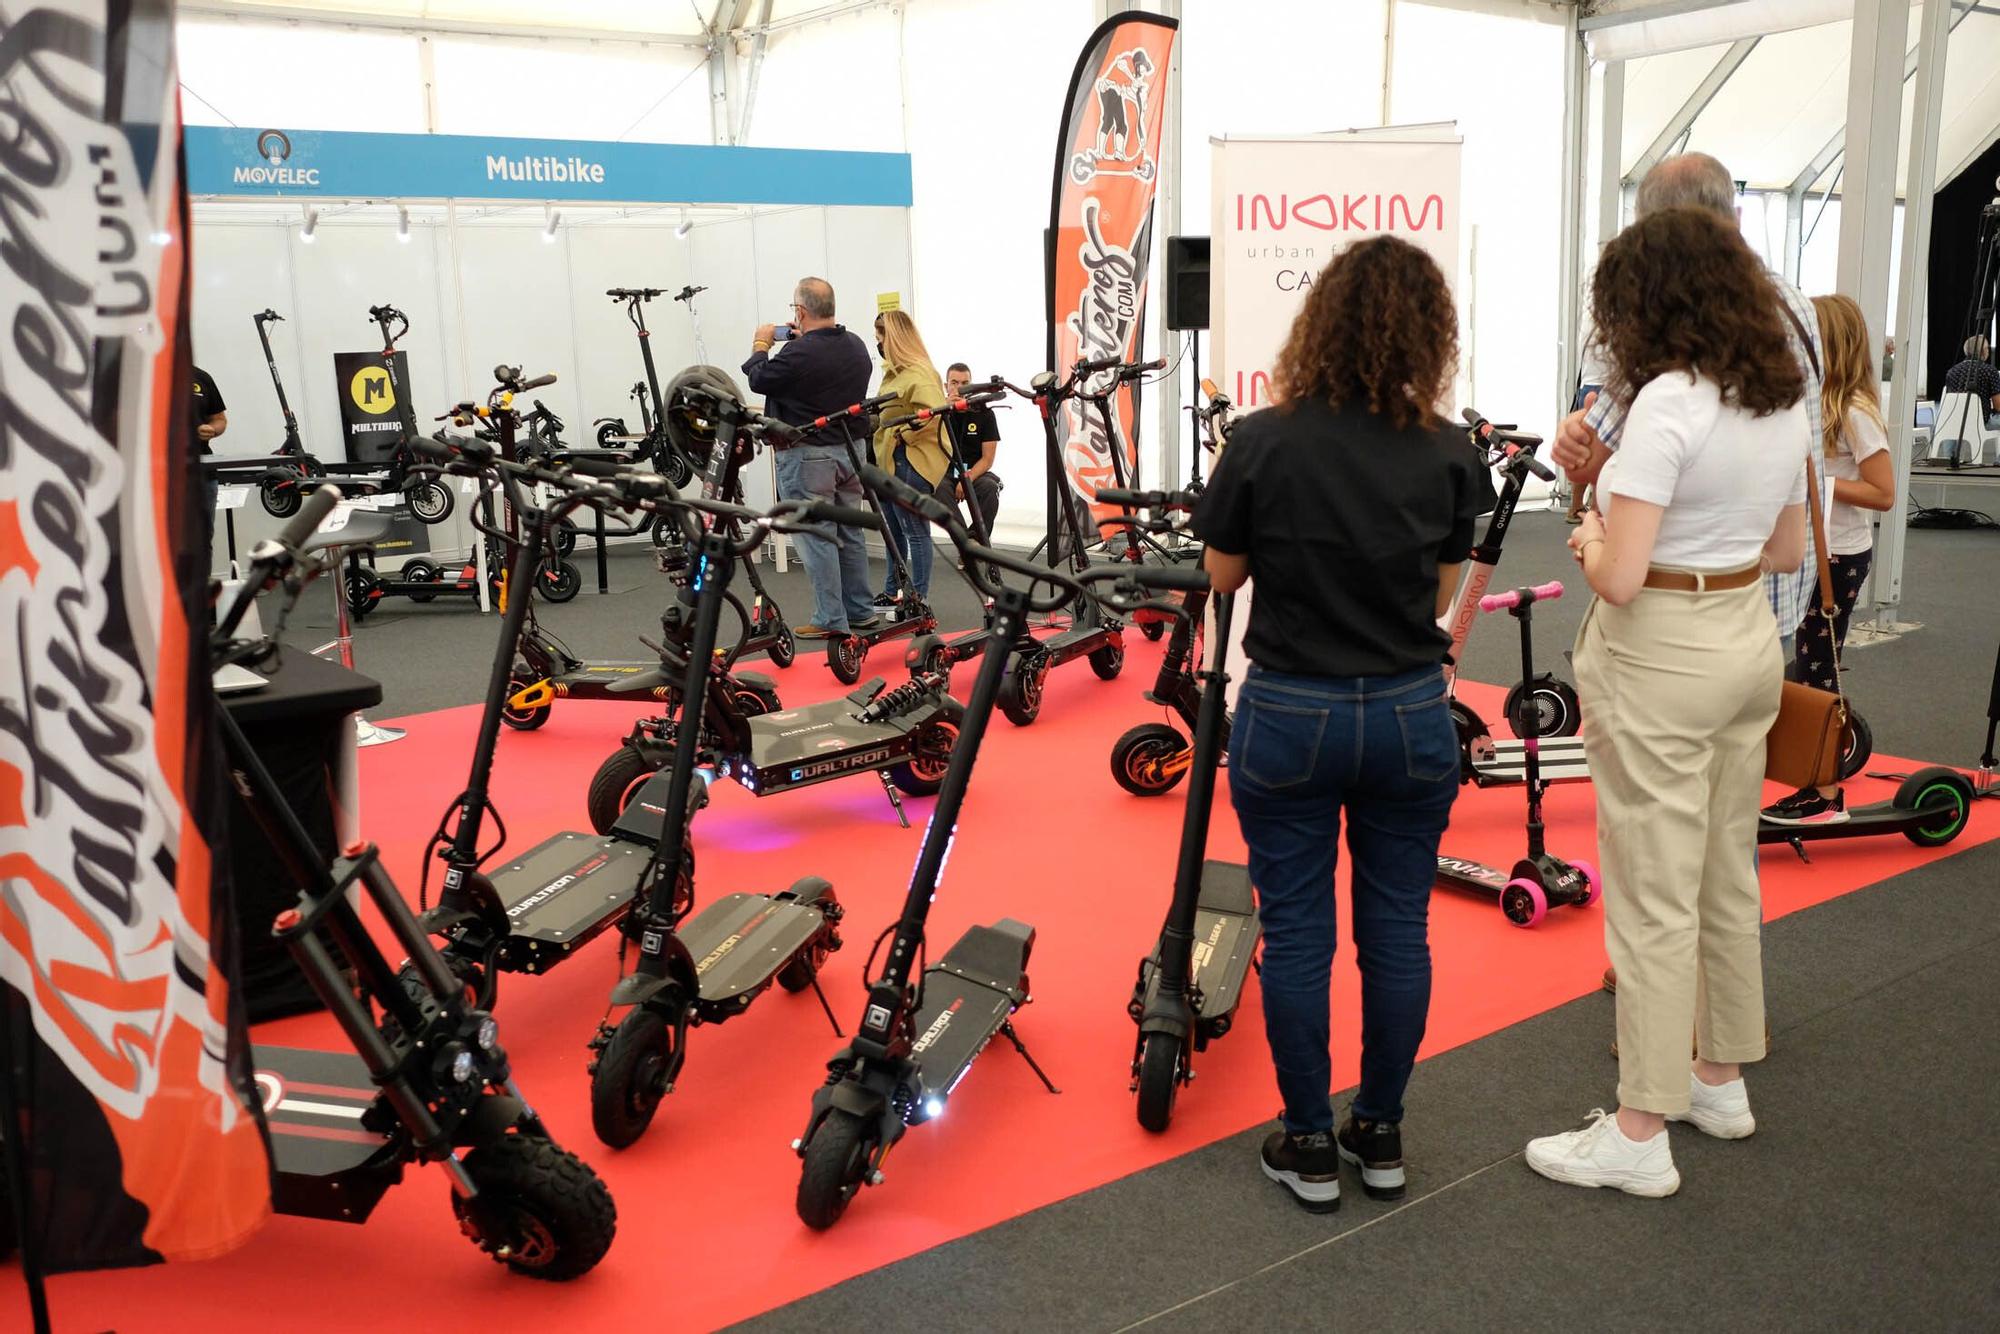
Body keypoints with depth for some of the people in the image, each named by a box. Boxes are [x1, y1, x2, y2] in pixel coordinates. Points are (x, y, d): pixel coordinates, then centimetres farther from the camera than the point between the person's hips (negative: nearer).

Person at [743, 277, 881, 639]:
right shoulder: (857, 347, 4)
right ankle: (860, 611, 23)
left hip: (807, 456, -7)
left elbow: (759, 380, -7)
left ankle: (831, 620, 0)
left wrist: (761, 345, 9)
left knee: (816, 538, -2)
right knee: (850, 533, 15)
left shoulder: (798, 353, -21)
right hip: (851, 449, 8)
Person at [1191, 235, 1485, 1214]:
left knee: (1296, 932, 10)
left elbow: (1222, 573, 1)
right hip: (1410, 717, 2)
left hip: (1290, 716, -2)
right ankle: (1380, 1136, 28)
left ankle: (1310, 1148, 21)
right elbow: (1442, 593, 4)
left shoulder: (1262, 442, -11)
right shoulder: (1448, 455, -5)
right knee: (1396, 928, 14)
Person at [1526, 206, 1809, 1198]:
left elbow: (1621, 578, -24)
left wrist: (1592, 542, -4)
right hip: (1748, 643, 9)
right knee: (1727, 878, 19)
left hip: (1661, 660, -9)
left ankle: (1640, 1137, 11)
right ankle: (1722, 1080, 36)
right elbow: (1787, 552, 17)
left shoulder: (1669, 402, -20)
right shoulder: (1783, 401, 7)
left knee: (1653, 897, 0)